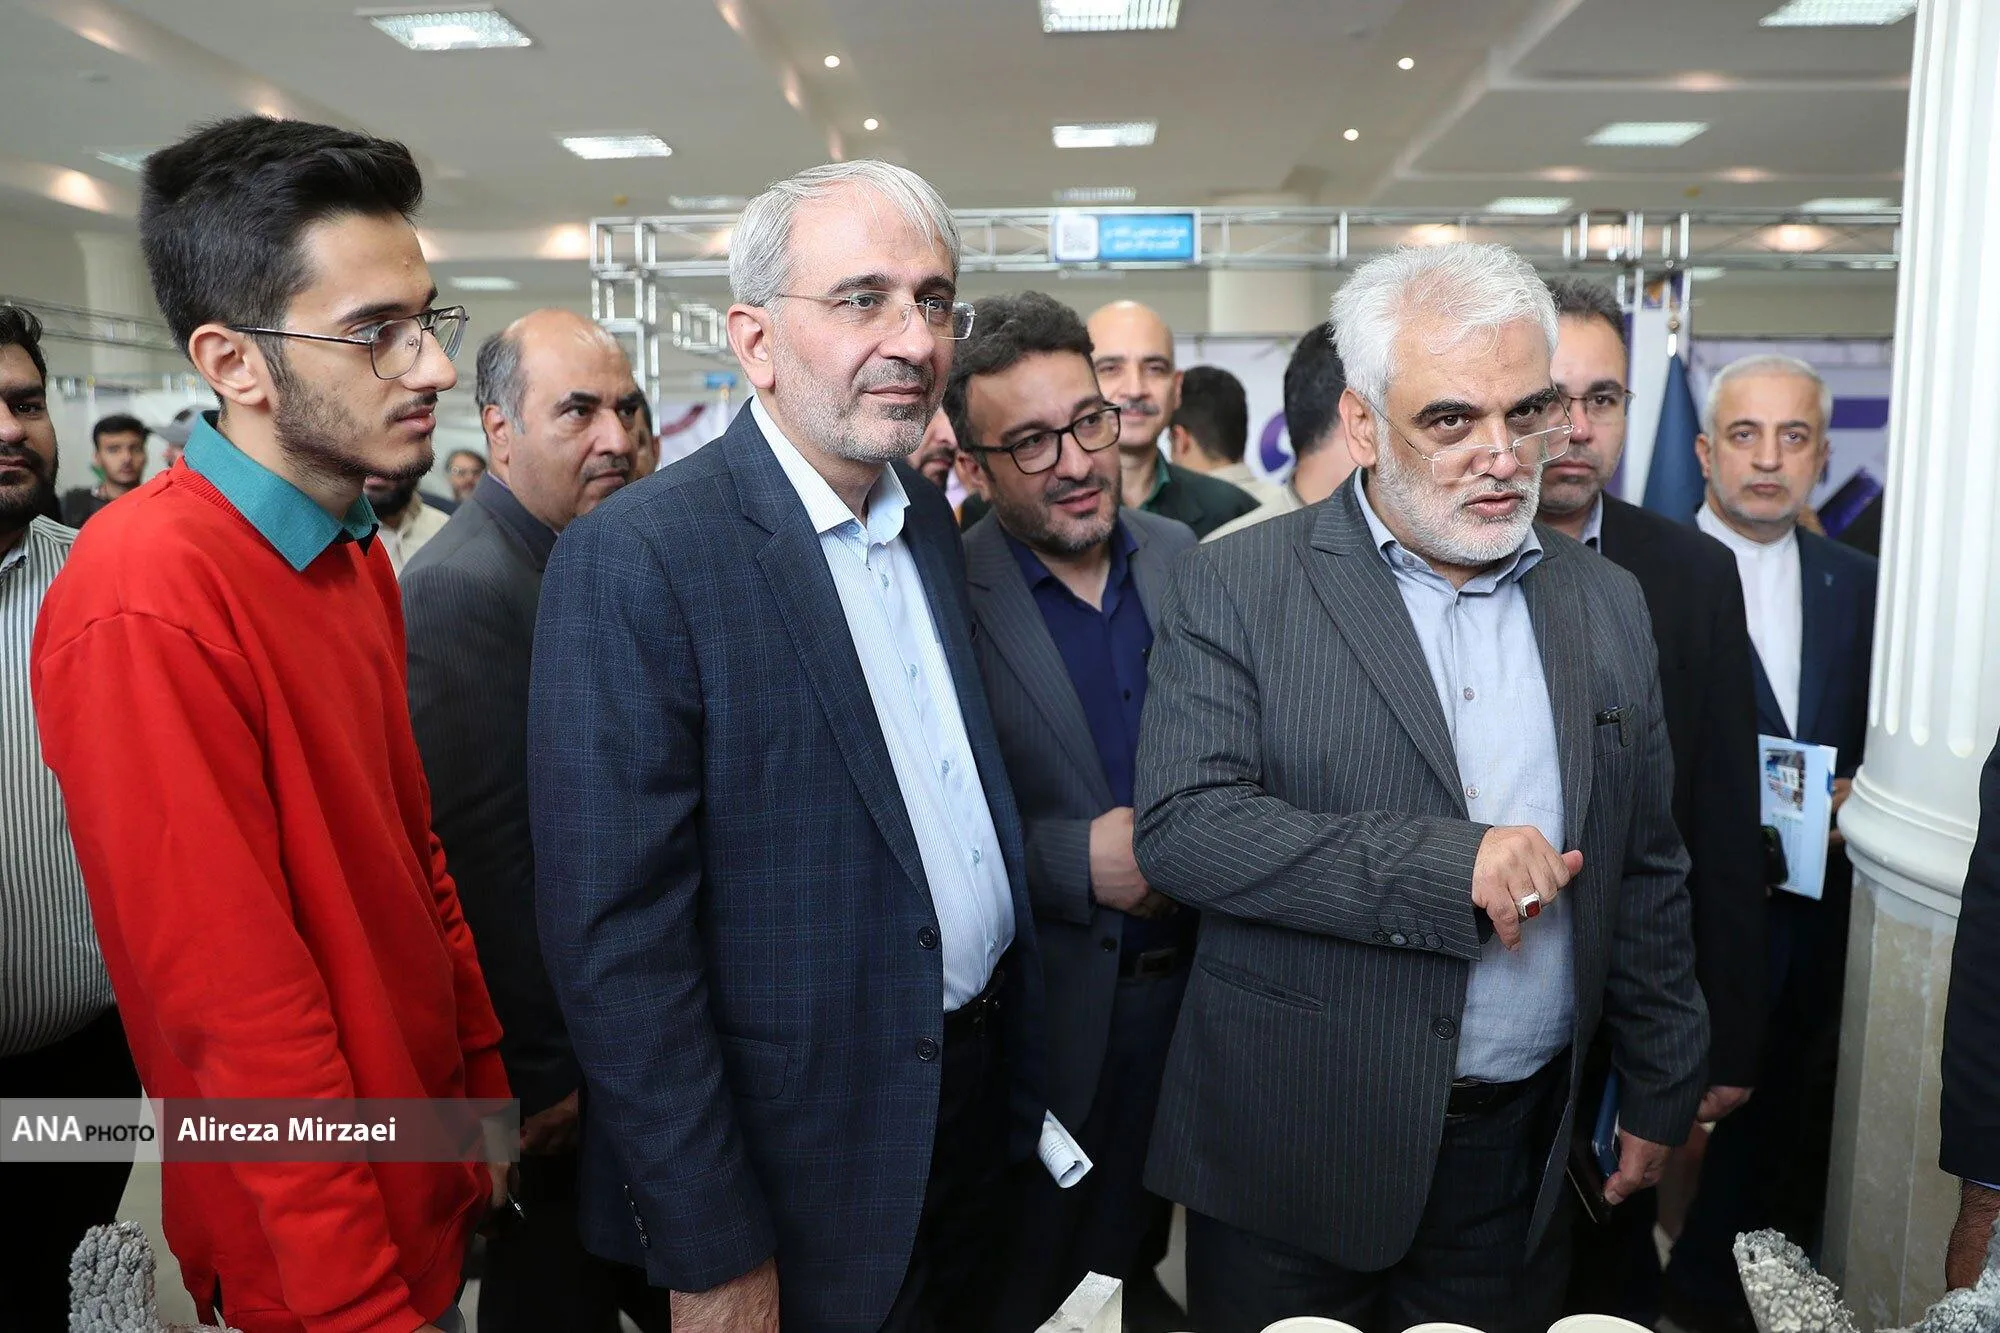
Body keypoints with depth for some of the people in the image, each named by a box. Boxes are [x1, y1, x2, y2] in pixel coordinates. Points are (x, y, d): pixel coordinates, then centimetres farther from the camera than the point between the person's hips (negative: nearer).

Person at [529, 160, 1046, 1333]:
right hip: (799, 1170, -6)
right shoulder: (637, 559, -20)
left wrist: (1019, 1059, 9)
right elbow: (616, 938, -20)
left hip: (978, 1103, 7)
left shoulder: (928, 515, 2)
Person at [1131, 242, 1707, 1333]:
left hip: (1516, 1146, 4)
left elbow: (1646, 875, 12)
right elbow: (1179, 825, -19)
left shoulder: (1606, 605, 6)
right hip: (1291, 1149, -3)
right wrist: (1447, 866, -23)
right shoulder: (1237, 588, -9)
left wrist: (1660, 1097, 14)